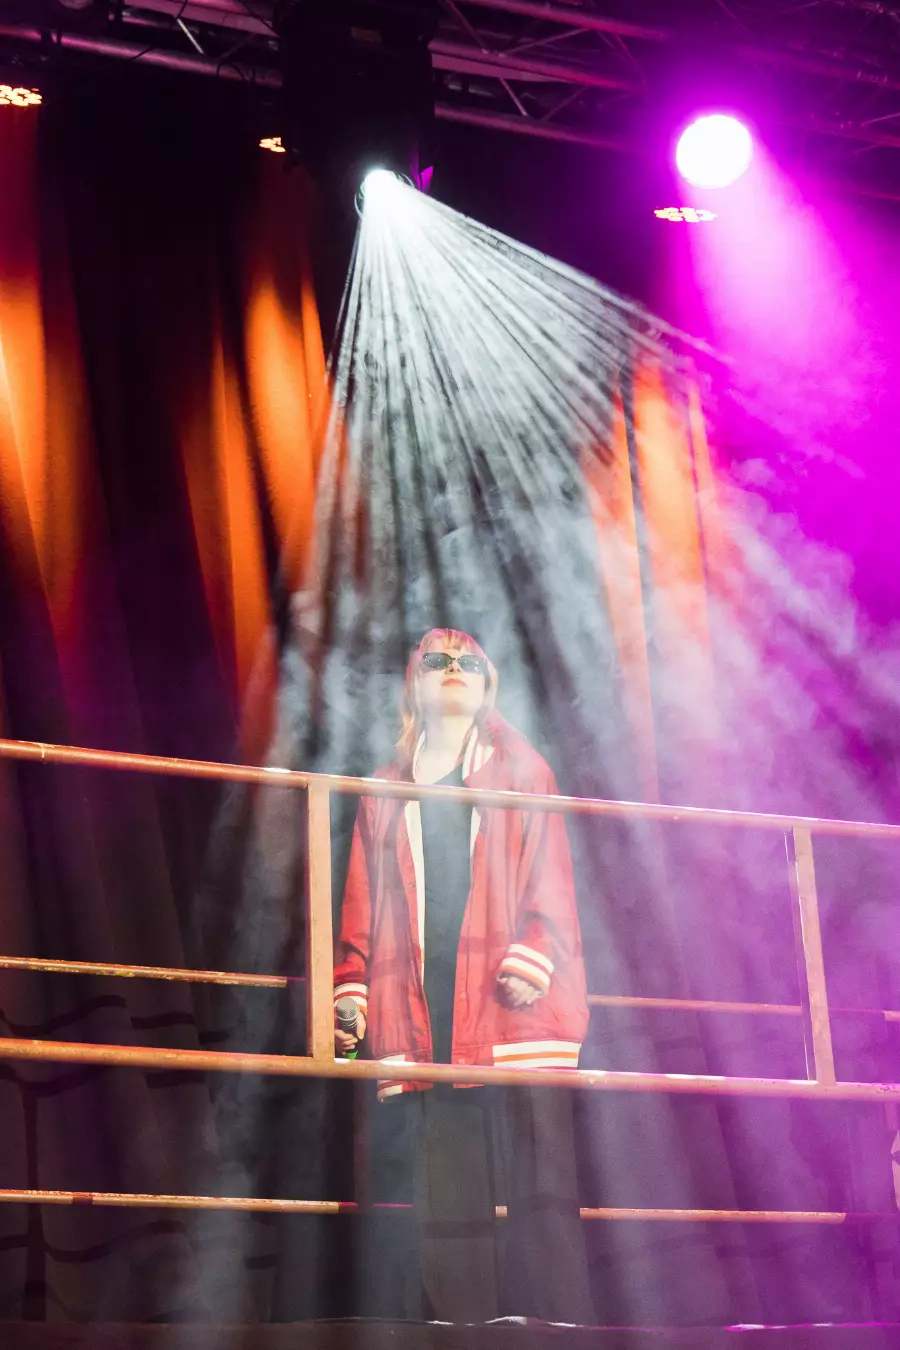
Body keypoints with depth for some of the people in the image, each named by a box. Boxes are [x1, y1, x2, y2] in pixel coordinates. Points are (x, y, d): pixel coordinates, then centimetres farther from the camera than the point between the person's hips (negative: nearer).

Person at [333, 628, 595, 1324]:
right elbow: (363, 907, 18)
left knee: (540, 1189, -12)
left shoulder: (521, 771, 18)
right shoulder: (387, 791, 23)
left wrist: (533, 960, -11)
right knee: (440, 1209, -6)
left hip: (512, 1009, -2)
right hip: (417, 1024, 2)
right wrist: (351, 993, 4)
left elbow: (550, 882, 6)